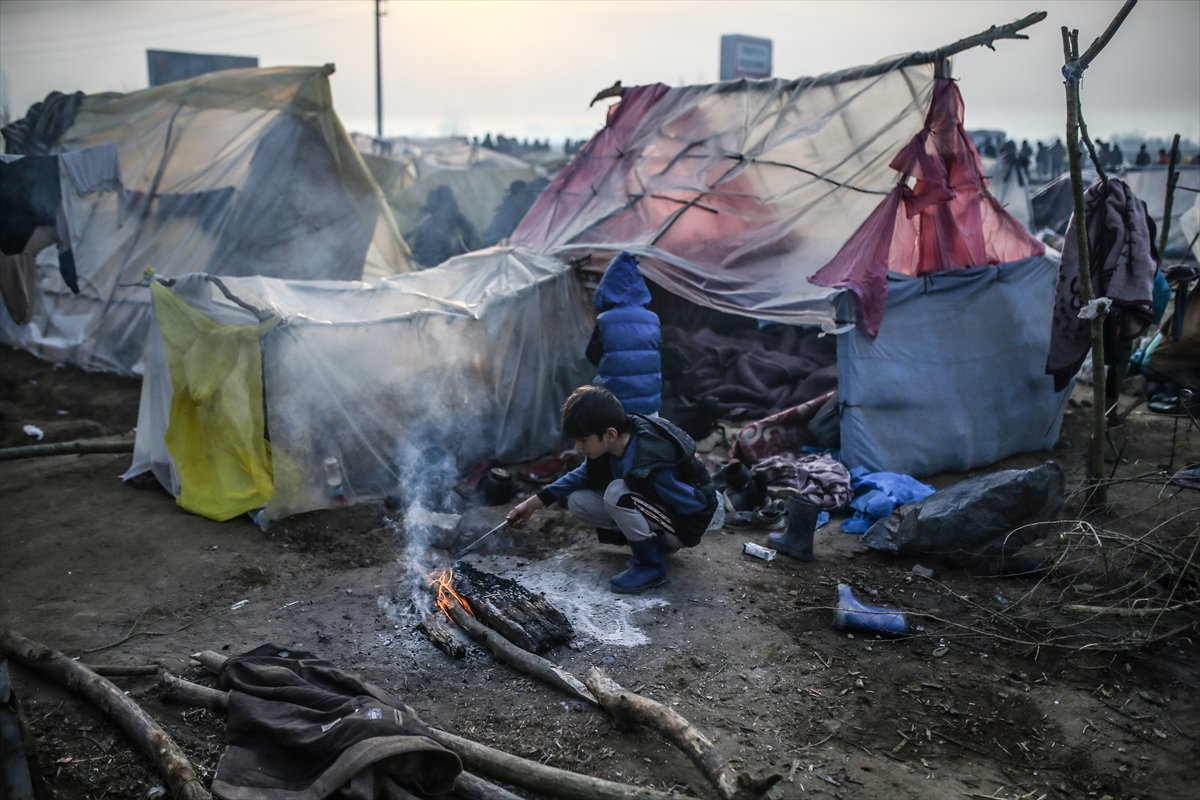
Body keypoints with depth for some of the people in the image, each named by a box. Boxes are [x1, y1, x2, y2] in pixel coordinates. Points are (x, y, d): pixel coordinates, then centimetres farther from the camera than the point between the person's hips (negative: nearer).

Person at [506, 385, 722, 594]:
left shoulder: (649, 463, -36)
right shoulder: (616, 443, -12)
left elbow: (697, 504, -28)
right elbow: (585, 475, 7)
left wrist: (636, 482, -22)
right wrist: (534, 503, 3)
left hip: (691, 518, -8)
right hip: (660, 507, 8)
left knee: (617, 493, -31)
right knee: (577, 502, -3)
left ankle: (651, 565, -12)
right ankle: (656, 543, 7)